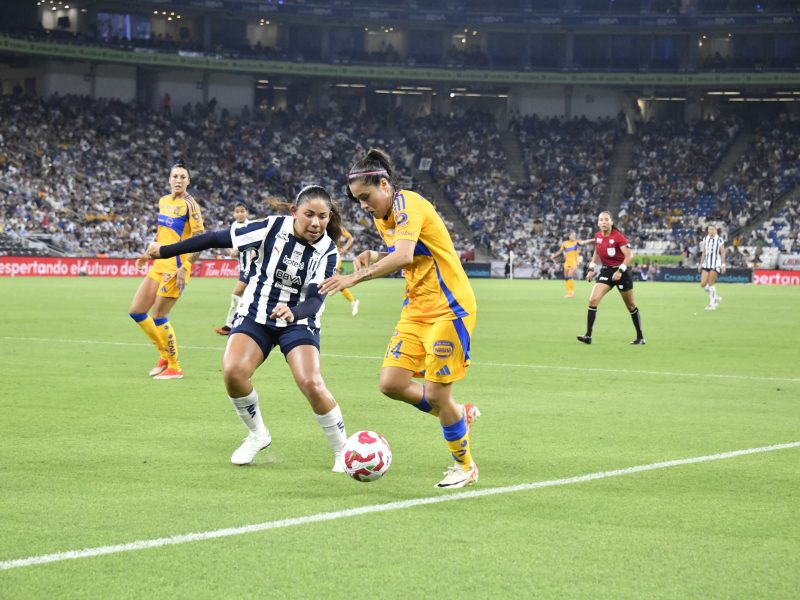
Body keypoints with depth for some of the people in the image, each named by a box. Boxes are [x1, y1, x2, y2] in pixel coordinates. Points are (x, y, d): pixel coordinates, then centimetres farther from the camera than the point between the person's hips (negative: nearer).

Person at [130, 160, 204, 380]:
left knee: (158, 316, -7)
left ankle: (175, 368, 6)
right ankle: (164, 355, 22)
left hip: (175, 267, -8)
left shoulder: (190, 205, -11)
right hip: (158, 264, 8)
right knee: (136, 311, 8)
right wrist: (148, 253, 23)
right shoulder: (164, 201, 12)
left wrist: (184, 267, -22)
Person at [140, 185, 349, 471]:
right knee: (232, 371, -24)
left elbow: (315, 300, -24)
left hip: (298, 321, -1)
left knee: (311, 383, -24)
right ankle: (258, 435, 4)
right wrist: (164, 251, -2)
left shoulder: (327, 252, -14)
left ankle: (343, 452, -3)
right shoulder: (272, 227, -14)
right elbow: (217, 239, -8)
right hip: (256, 316, 1)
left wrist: (293, 312, -48)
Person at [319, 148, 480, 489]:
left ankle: (465, 466, 16)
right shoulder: (382, 217, 10)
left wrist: (355, 277, -34)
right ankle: (461, 415, 22)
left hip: (449, 308, -9)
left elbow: (404, 256, -33)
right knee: (391, 383, -1)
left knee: (436, 393, -6)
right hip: (416, 308, 9)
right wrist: (374, 257, 1)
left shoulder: (408, 205, -18)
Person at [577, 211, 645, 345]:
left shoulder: (618, 236, -16)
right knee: (593, 300, -13)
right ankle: (588, 335, -13)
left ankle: (640, 338, 21)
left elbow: (629, 255, -21)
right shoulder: (597, 236, 1)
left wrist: (621, 271, -30)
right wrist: (591, 268, 9)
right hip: (606, 271, 5)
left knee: (631, 306, 8)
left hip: (621, 272, -5)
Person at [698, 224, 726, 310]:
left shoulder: (719, 239, -5)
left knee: (710, 284, -9)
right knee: (703, 284, 0)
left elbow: (722, 253, -4)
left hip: (715, 264, -6)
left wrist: (723, 265, -10)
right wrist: (700, 264, 16)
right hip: (706, 264, 6)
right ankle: (717, 297, 22)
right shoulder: (705, 239, 11)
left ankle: (712, 304, 2)